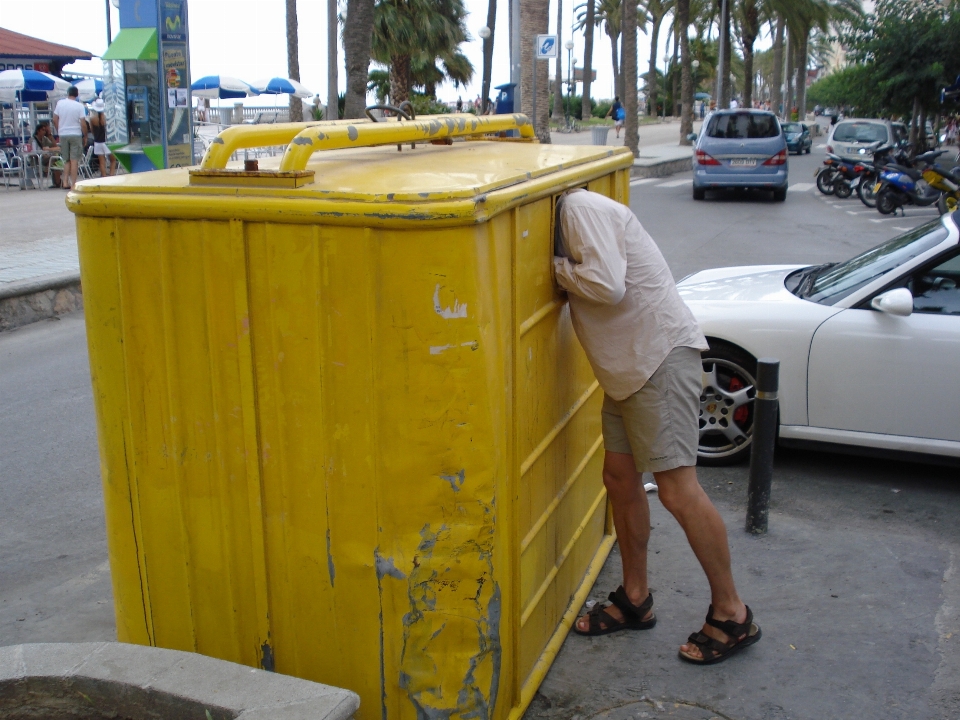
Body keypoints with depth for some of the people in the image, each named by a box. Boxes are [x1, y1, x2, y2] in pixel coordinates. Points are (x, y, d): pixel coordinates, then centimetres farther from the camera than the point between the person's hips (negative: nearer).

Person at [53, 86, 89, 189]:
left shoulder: (60, 103, 0)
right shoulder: (79, 106, -8)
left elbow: (55, 120, 4)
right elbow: (83, 124, -11)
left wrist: (59, 131, 17)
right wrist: (86, 135, 2)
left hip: (63, 134, 3)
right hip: (75, 134, -3)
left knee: (66, 160, 13)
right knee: (74, 160, -1)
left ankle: (65, 183, 6)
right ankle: (73, 184, -4)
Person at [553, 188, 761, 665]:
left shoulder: (580, 207, -14)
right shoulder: (566, 215, 18)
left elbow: (606, 285, -25)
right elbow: (583, 285, 14)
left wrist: (554, 267, -11)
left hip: (662, 355, -11)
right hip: (627, 366, 11)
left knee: (677, 488, -8)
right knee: (619, 478, 13)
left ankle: (732, 615, 5)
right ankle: (635, 600, 26)